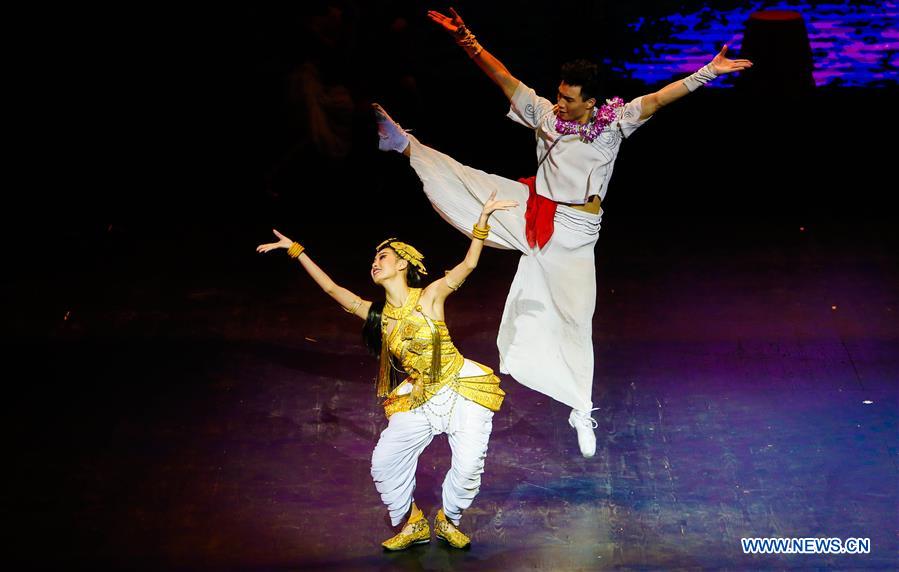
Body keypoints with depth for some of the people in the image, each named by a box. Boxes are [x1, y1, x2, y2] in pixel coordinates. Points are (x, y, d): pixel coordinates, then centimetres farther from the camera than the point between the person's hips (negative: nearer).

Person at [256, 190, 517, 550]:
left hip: (462, 390, -4)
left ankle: (448, 521, 16)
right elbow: (332, 288, 5)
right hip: (418, 401, 5)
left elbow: (468, 264, -16)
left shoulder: (430, 297, -9)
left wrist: (482, 219, -27)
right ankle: (413, 524, 24)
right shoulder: (377, 315, 1)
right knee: (383, 465, 2)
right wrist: (295, 250, 7)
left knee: (468, 467, -14)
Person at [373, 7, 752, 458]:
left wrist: (707, 72, -29)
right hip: (531, 213, 2)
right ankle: (405, 144, 18)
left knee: (573, 317, 3)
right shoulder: (545, 113, -4)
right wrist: (465, 39, -12)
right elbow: (502, 77, -4)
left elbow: (657, 99, -20)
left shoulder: (614, 122, -10)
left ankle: (581, 410, 14)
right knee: (464, 182, -6)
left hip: (572, 231, -2)